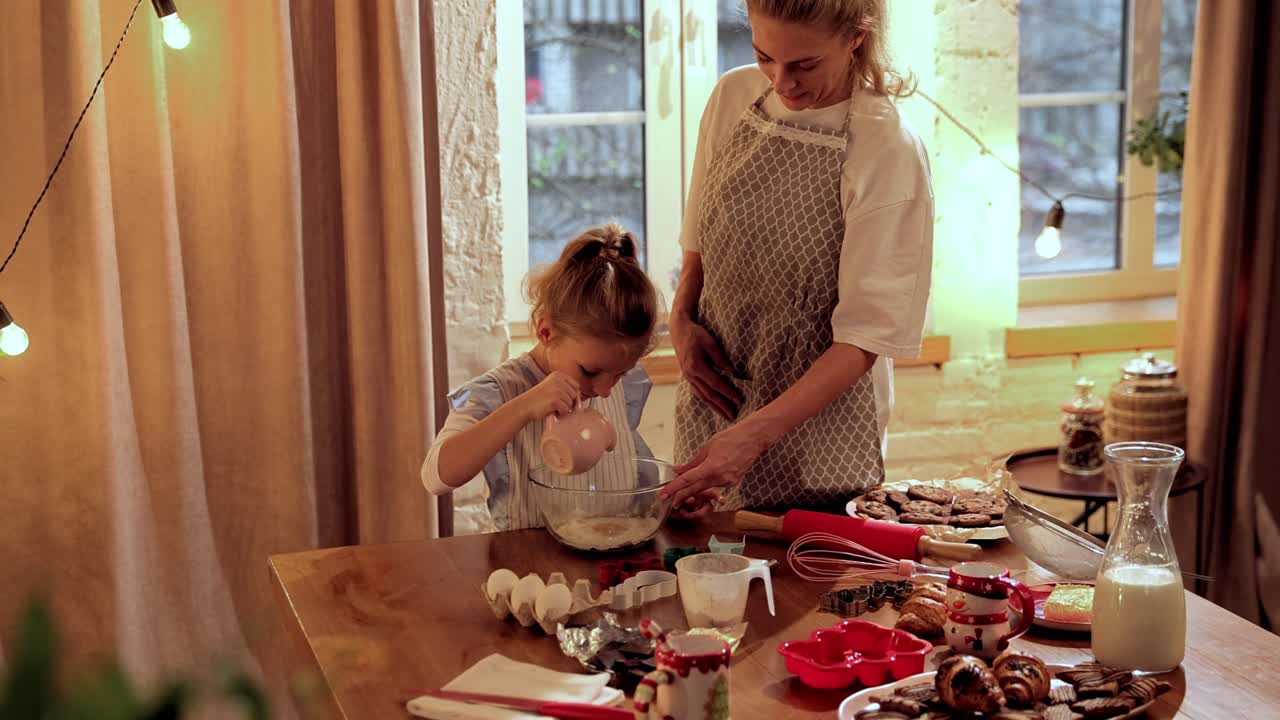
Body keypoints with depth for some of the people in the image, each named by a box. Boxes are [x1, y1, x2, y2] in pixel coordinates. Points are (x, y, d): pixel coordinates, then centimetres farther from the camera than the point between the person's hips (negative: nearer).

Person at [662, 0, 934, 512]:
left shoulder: (889, 152, -18)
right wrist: (681, 318, -5)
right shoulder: (732, 96, -2)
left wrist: (754, 433, -26)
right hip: (713, 396, 5)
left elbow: (865, 337, -18)